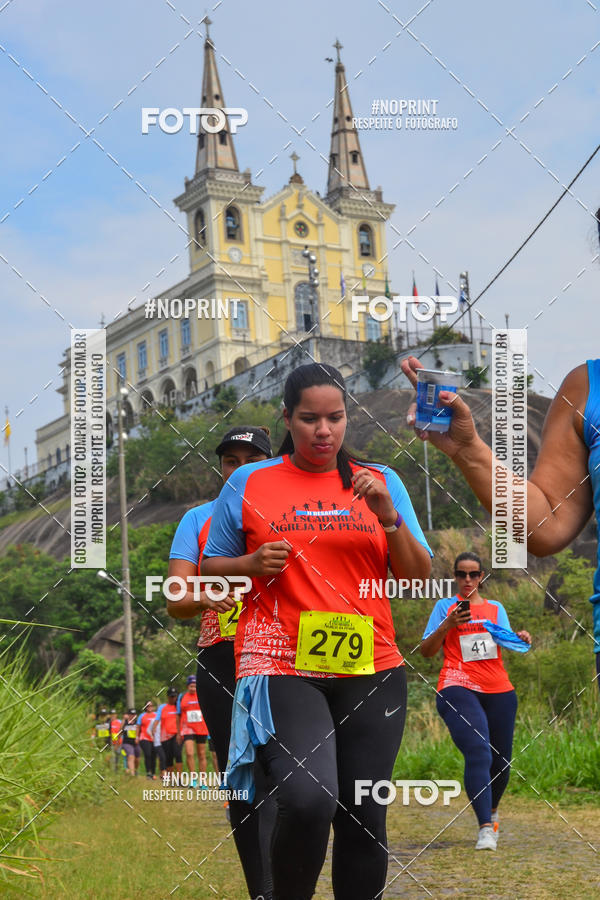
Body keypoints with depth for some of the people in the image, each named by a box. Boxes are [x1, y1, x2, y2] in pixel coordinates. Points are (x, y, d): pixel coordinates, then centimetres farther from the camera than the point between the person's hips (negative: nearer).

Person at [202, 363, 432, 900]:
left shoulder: (381, 482, 12)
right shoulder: (249, 483, 7)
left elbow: (420, 580, 9)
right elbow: (211, 569, 13)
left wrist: (389, 518, -6)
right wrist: (254, 564, -7)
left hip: (370, 670, 3)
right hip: (282, 668, -3)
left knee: (364, 816, 3)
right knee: (309, 799, -23)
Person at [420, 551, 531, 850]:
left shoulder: (496, 608, 19)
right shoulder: (445, 606, 9)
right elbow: (426, 650, 5)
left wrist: (520, 639, -9)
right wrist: (448, 624, -11)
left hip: (499, 690, 4)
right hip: (458, 688, -4)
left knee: (501, 759, 7)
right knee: (478, 752, -22)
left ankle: (492, 811, 37)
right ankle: (485, 829, -26)